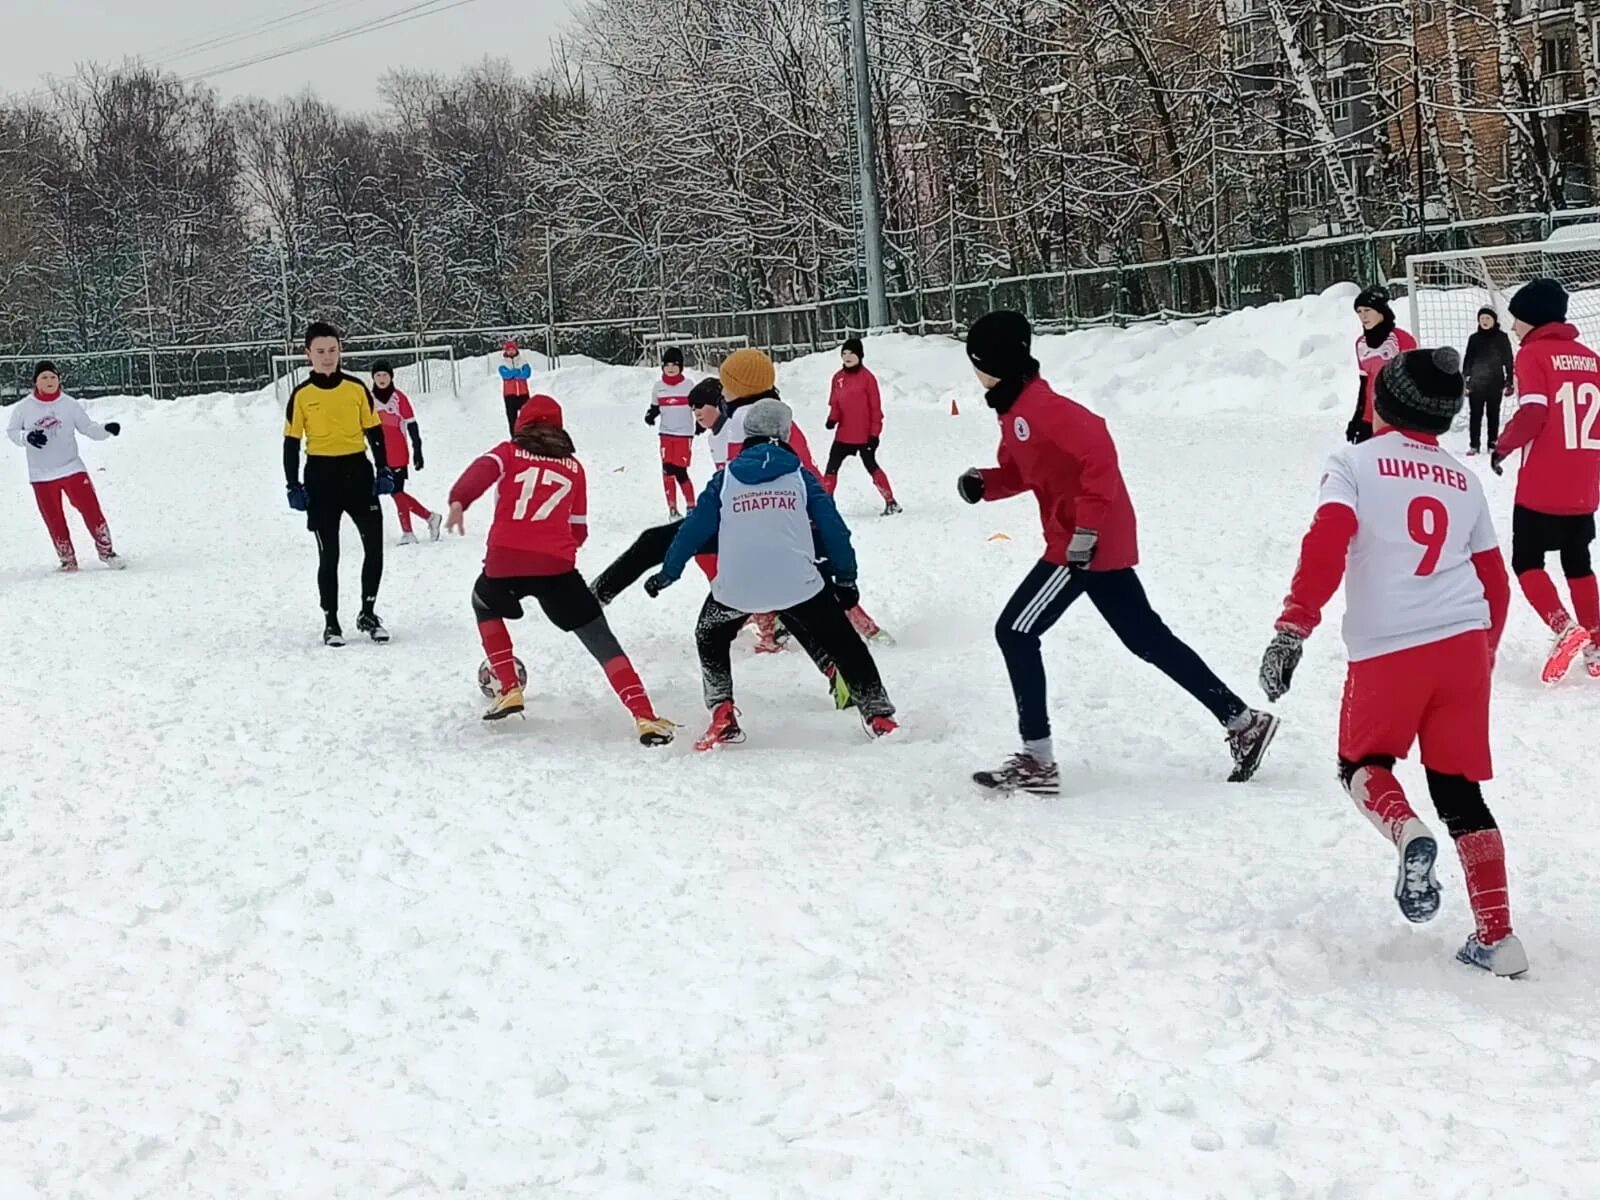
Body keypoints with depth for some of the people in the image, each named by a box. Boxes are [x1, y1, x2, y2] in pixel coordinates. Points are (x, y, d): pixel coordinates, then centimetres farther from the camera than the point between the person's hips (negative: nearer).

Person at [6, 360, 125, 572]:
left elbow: (88, 427, 0)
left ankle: (106, 551, 7)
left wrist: (106, 429, -19)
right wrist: (27, 437, -14)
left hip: (72, 469, -1)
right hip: (42, 476, 1)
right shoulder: (23, 408, -2)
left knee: (92, 510, -7)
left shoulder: (69, 405, -4)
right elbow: (11, 432, 6)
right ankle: (68, 560, 19)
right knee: (54, 520, 6)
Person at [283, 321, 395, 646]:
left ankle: (368, 614, 13)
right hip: (321, 477, -2)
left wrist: (384, 470, 2)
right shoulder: (302, 395, -1)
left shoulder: (356, 388, 3)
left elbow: (375, 431, 9)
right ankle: (331, 621, 14)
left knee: (375, 545, -2)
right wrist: (293, 486, -3)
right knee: (328, 554, 3)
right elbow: (291, 443, 1)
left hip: (358, 472, 2)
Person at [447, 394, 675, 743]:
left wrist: (458, 501, -24)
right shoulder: (573, 467, 21)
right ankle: (645, 718, -14)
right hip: (557, 565, 0)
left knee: (485, 605, 34)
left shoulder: (509, 453, 17)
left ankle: (509, 690, 25)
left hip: (504, 560, 0)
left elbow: (482, 470, -7)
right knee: (603, 643, 3)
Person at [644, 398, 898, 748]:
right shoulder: (800, 476, 9)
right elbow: (832, 528, 7)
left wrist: (667, 574, 21)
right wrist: (845, 578, 17)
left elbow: (694, 530, 11)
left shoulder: (725, 479, 10)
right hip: (798, 584, -1)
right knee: (844, 643, 17)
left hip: (736, 588, 1)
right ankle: (878, 714, 13)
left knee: (710, 640, 28)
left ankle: (722, 715, 12)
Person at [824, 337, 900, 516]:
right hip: (843, 434, 5)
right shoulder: (838, 378, 5)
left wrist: (874, 433, -9)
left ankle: (891, 502, 7)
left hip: (864, 434, -5)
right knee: (831, 467, 6)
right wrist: (833, 418, -8)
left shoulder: (867, 377, -9)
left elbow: (876, 407, -7)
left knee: (871, 466, -3)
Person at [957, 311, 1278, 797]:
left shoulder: (1039, 406, -18)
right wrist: (983, 483, 4)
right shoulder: (1015, 408, 12)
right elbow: (1021, 472, 24)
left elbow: (1099, 455, -27)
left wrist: (1084, 530, -28)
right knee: (1147, 639, 15)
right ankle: (1242, 721, 20)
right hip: (1097, 541, 10)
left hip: (1087, 543, -10)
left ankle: (1037, 760, -3)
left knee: (1014, 632, -7)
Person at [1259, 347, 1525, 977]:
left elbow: (1325, 547, -12)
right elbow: (1495, 583, 21)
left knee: (1362, 764, 17)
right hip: (1464, 646, 4)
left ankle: (1408, 834, -14)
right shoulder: (1463, 481, 17)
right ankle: (1497, 938, 5)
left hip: (1386, 652, -4)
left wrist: (1293, 629, -15)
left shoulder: (1355, 463, 3)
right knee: (1460, 793, 12)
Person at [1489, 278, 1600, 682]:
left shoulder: (1533, 354, -8)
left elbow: (1532, 413, -18)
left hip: (1541, 489, -6)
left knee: (1527, 561, 6)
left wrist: (1502, 448, -3)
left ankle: (1565, 628, -13)